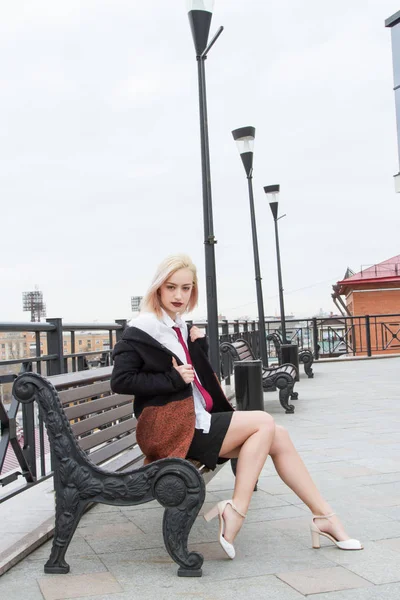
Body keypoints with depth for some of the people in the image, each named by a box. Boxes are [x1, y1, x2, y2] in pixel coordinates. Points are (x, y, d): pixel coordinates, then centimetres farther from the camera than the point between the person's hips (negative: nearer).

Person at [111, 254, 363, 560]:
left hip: (196, 421, 8)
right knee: (263, 423, -14)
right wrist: (174, 379, -19)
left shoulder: (181, 328, 15)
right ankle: (237, 509, -15)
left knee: (278, 437, -2)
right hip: (171, 428, -8)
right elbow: (121, 381, -17)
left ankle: (324, 515, 3)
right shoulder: (141, 331, -8)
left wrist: (199, 346, -1)